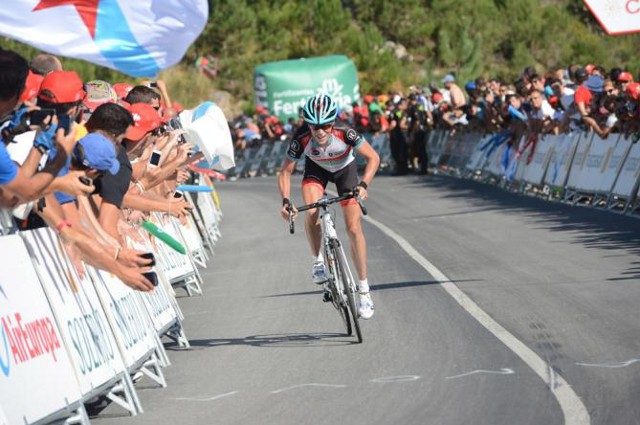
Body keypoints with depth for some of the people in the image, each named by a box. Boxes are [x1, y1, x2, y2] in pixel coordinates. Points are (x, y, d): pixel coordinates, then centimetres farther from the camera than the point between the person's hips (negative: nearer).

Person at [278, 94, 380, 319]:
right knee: (311, 212, -29)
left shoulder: (345, 133, -37)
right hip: (316, 169, 1)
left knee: (354, 228, -8)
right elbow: (286, 171, -23)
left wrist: (363, 185, -41)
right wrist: (285, 201, -37)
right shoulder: (302, 139, -34)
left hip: (345, 168, -1)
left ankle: (364, 289, 2)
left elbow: (373, 158, -27)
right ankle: (317, 260, -3)